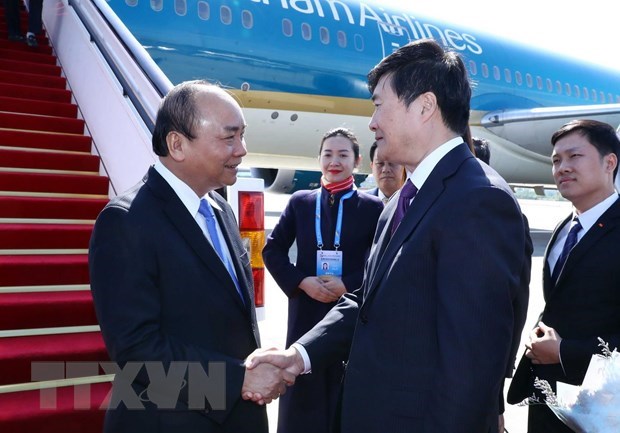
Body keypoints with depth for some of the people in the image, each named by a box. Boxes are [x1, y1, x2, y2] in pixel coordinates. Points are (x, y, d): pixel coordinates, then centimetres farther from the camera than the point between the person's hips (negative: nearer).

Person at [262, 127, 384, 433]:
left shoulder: (373, 208, -2)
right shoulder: (300, 202, 5)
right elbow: (272, 251, 5)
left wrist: (348, 285, -17)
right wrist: (302, 282, -9)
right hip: (307, 314, 2)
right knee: (303, 400, 10)